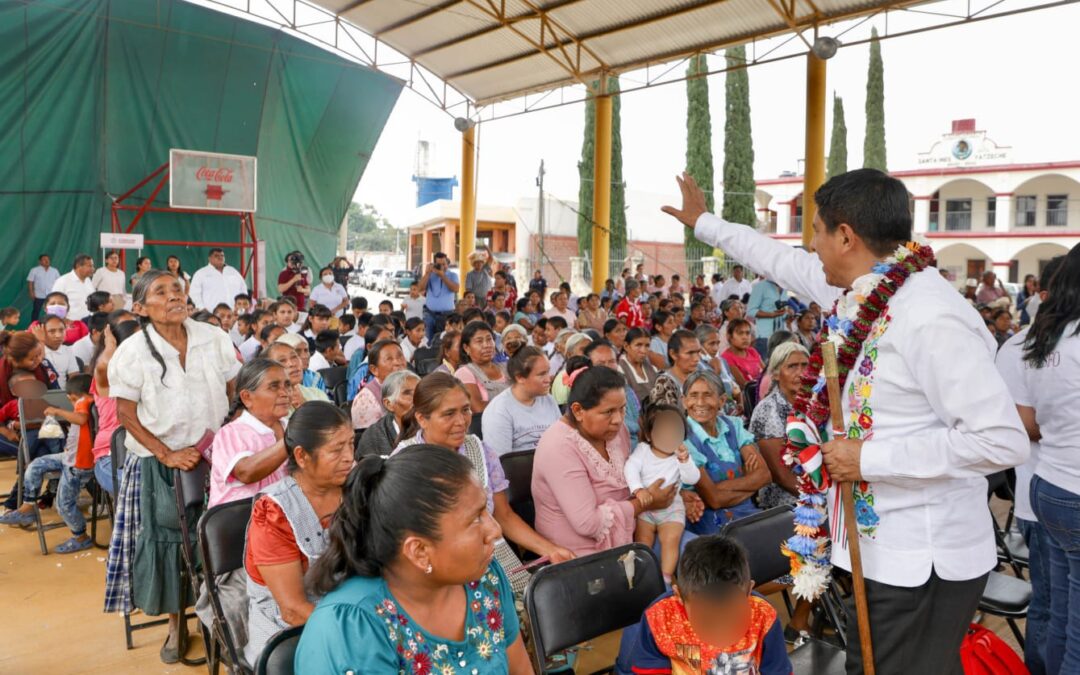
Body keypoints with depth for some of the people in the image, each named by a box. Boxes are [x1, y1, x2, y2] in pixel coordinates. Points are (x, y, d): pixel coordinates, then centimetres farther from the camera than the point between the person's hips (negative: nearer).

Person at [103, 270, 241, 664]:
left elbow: (234, 394, 5)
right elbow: (126, 414, -6)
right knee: (167, 541, 4)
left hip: (212, 457, 2)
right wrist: (167, 455, -14)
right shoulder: (132, 353, -9)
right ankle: (175, 624, 22)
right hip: (157, 464, -1)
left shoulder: (214, 339, -4)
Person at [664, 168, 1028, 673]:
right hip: (881, 545, 9)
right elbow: (783, 260, 18)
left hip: (924, 560, -8)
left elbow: (1002, 440, -26)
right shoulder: (864, 292, 2)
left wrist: (870, 457, -22)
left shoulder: (930, 319, -24)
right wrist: (704, 223, 29)